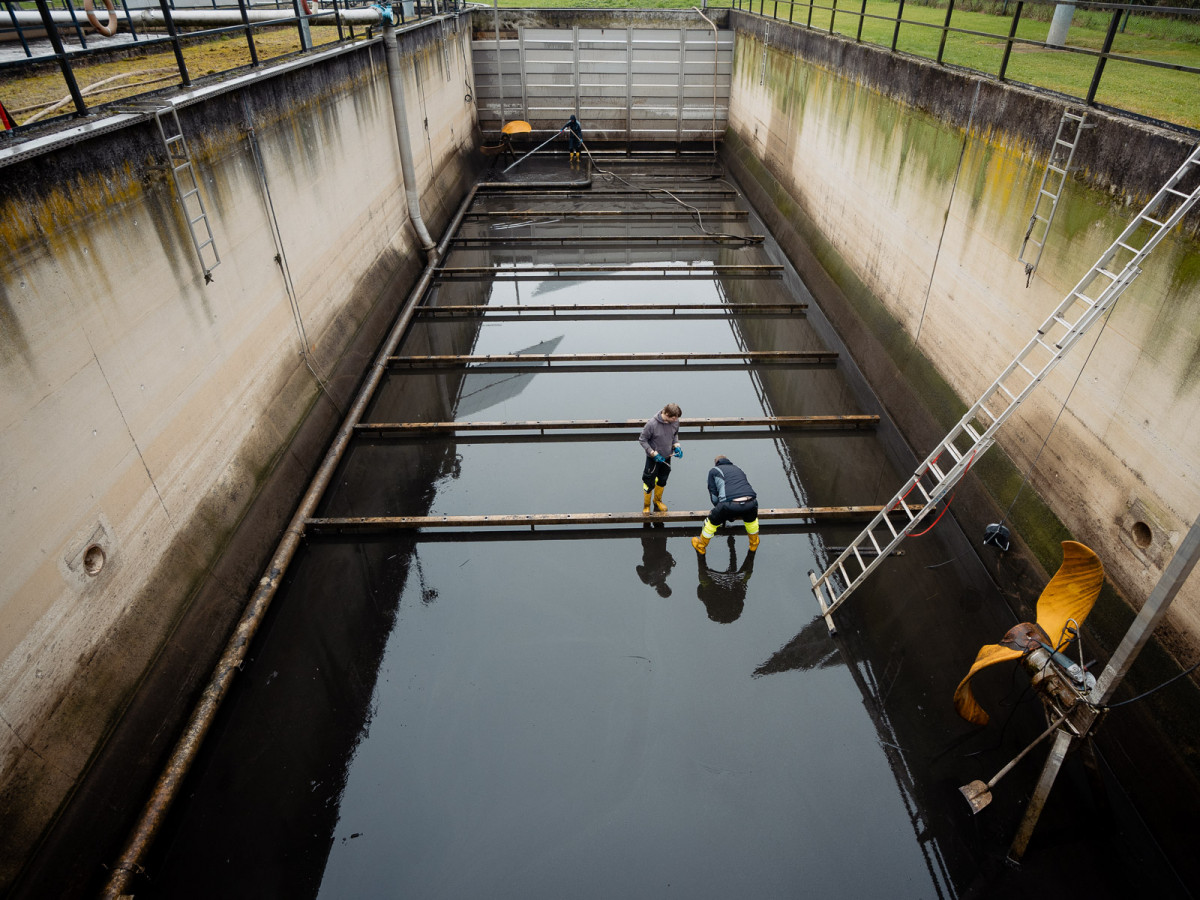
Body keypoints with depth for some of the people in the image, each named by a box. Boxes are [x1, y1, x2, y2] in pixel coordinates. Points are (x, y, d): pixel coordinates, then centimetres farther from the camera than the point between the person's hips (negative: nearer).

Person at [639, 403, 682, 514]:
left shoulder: (675, 421, -13)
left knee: (662, 481, 21)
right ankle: (646, 506, 28)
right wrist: (653, 454, -21)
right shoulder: (652, 424, -28)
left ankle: (657, 501, 46)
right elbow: (642, 440, -16)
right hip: (653, 459, -5)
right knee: (649, 483, 5)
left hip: (667, 457, 5)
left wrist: (677, 446, -7)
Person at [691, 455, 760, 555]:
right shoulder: (738, 469, 36)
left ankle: (700, 546, 42)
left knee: (712, 522, 24)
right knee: (751, 519, 38)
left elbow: (714, 496, 18)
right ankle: (754, 544, 55)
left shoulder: (713, 471, 24)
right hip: (750, 503, 3)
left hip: (730, 505, -3)